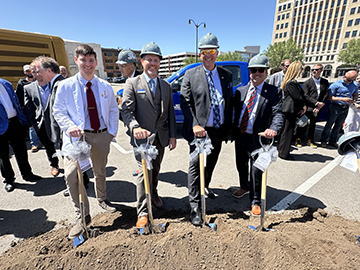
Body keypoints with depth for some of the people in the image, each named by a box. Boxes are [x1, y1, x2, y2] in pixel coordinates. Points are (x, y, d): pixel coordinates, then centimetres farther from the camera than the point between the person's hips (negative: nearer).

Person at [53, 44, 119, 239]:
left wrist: (112, 131, 0)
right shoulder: (65, 86, -1)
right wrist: (70, 127, -17)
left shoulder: (105, 86, 6)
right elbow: (58, 111, 1)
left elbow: (113, 110, 10)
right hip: (78, 136, -2)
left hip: (102, 135, 3)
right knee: (71, 174, -17)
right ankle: (82, 217, 3)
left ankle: (101, 199, 45)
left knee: (100, 172, 17)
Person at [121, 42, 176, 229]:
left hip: (161, 137, 4)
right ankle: (142, 212, 12)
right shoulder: (132, 84, 0)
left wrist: (172, 135, 5)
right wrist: (135, 127, -29)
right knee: (144, 172, -3)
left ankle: (154, 194, 45)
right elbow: (126, 110, -9)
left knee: (156, 169, 18)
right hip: (142, 137, -4)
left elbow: (170, 113, 10)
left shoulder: (166, 86, 12)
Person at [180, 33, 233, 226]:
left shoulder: (226, 75, 9)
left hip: (219, 130, 5)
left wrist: (228, 127, 6)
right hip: (199, 130, -4)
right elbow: (185, 103, -8)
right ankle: (195, 206, 13)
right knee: (195, 166, 0)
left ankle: (205, 186, 47)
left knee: (211, 163, 20)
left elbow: (229, 103, 10)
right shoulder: (191, 75, -2)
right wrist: (194, 125, -20)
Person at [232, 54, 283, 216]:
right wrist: (233, 131, -4)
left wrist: (274, 129, -33)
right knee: (241, 165, 21)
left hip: (257, 138, -4)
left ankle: (255, 201, 23)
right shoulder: (240, 91, 8)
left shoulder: (274, 92, -3)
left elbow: (278, 114, -13)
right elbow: (234, 110, 5)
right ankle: (244, 187, 48)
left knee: (256, 170, 3)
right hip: (240, 136, 5)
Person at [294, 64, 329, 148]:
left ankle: (310, 140, 24)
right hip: (308, 107, -4)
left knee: (313, 124, 13)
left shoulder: (325, 82, 9)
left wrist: (319, 106, -6)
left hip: (317, 108, 4)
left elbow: (326, 95, 5)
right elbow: (306, 96, -10)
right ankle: (298, 139, 12)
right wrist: (316, 103, -17)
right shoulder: (307, 82, -2)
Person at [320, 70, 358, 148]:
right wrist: (342, 99, -22)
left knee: (338, 125, 13)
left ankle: (333, 141, 25)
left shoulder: (355, 85, 4)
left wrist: (353, 100, -6)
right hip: (335, 107, -5)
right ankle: (323, 141, 13)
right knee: (329, 125, 2)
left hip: (345, 109, 5)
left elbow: (355, 95, 17)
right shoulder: (336, 85, -12)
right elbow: (329, 97, -13)